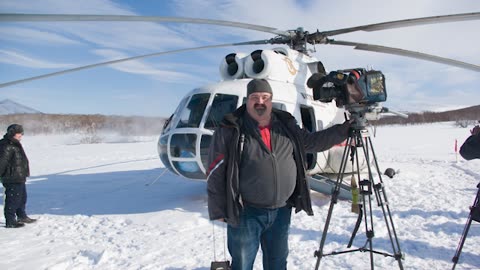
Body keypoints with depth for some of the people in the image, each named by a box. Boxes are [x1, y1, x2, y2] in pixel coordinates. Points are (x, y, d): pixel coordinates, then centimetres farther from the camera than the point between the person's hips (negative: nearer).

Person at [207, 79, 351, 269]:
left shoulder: (286, 125, 5)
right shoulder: (230, 130, -10)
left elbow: (314, 141, 15)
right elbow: (215, 173, -8)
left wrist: (345, 129, 8)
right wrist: (218, 210, -9)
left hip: (281, 211, 5)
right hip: (245, 213, -4)